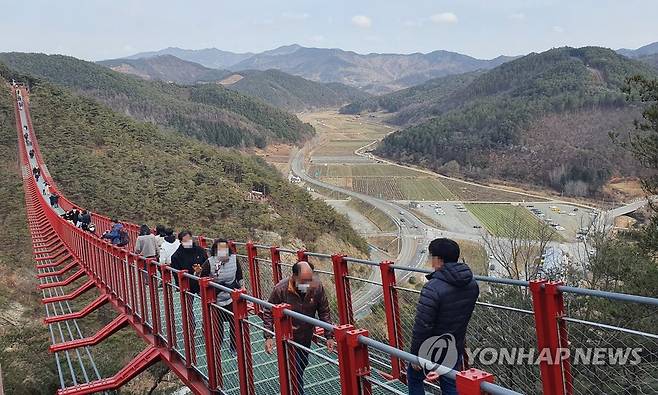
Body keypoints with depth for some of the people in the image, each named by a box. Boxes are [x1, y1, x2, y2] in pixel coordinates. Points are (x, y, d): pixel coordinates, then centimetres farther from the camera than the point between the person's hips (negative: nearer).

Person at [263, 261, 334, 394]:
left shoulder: (317, 287, -19)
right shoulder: (280, 289, -27)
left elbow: (324, 312, -7)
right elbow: (268, 313, -14)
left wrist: (329, 336, -9)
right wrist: (268, 337, -22)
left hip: (307, 336, 4)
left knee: (302, 364, 24)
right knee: (295, 369, -7)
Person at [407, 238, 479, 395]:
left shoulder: (433, 288, -28)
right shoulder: (472, 284, -4)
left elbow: (422, 326, -24)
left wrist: (415, 354, -14)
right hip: (456, 349, 6)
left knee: (414, 377, 18)